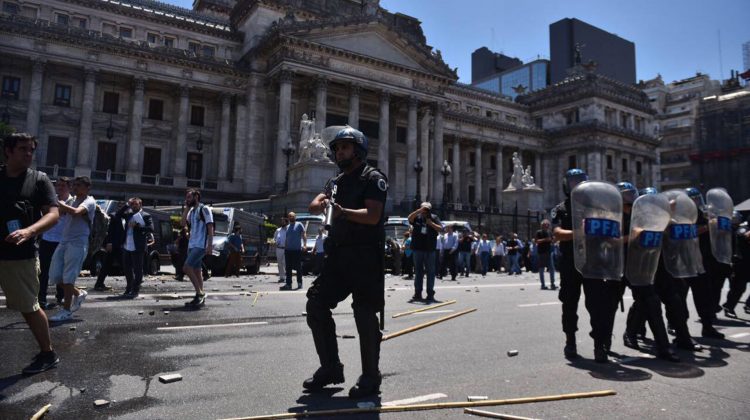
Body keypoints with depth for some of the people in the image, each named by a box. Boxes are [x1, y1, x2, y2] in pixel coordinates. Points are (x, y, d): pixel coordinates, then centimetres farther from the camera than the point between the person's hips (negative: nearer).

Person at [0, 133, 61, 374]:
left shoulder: (39, 179, 2)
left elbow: (53, 214, -6)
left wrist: (28, 231, -23)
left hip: (20, 256, -3)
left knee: (29, 307, 4)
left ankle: (48, 354, 17)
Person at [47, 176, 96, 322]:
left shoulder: (89, 201, -6)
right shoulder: (75, 201, 22)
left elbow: (76, 212, -26)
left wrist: (57, 202, -26)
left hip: (78, 243, -8)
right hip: (64, 241, 8)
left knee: (68, 277, -7)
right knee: (55, 276, 6)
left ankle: (66, 310, 2)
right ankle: (78, 294, 27)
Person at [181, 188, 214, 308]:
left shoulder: (204, 209, -6)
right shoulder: (191, 211, 18)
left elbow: (210, 228, -12)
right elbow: (183, 224, 6)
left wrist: (210, 245, -19)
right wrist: (186, 208, 5)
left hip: (200, 245, -8)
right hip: (192, 245, 8)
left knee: (186, 268, -17)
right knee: (197, 271, 9)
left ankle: (200, 293, -10)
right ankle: (200, 298, 14)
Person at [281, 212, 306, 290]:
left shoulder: (299, 225, 0)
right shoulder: (287, 227, 18)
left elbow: (304, 235, -7)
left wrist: (304, 245, -18)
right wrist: (285, 248, 16)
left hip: (297, 250, -6)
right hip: (288, 250, 6)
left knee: (298, 267, 1)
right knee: (288, 268, 5)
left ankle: (299, 283, 10)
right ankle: (288, 284, 9)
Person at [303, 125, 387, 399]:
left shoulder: (373, 179, -3)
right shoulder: (336, 181, 20)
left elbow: (373, 216, -18)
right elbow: (314, 205, 5)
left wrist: (342, 212, -35)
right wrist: (321, 204, -20)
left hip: (365, 256, -7)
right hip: (338, 255, 7)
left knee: (365, 315, -4)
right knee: (316, 303, 3)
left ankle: (370, 377, 10)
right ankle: (330, 367, 17)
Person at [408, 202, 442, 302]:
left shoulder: (434, 217, 4)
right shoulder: (417, 217, 4)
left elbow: (440, 229, -4)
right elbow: (409, 218, -16)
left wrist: (431, 223, -16)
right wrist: (419, 210, -23)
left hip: (430, 249, -1)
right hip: (417, 248, 1)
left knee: (430, 272, 3)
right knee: (418, 271, 7)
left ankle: (430, 294, 10)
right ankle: (417, 294, 12)